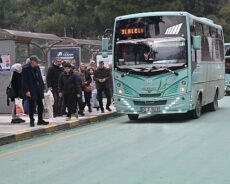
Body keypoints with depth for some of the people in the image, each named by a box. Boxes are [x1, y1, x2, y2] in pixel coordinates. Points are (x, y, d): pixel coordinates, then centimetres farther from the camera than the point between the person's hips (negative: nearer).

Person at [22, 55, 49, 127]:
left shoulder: (37, 67, 9)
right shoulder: (25, 68, -11)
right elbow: (24, 81, -14)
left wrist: (42, 87, 10)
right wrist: (27, 91, -18)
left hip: (39, 90, 7)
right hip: (31, 91, -7)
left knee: (40, 105, 11)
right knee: (32, 106, -3)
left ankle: (40, 120, 21)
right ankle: (31, 121, 8)